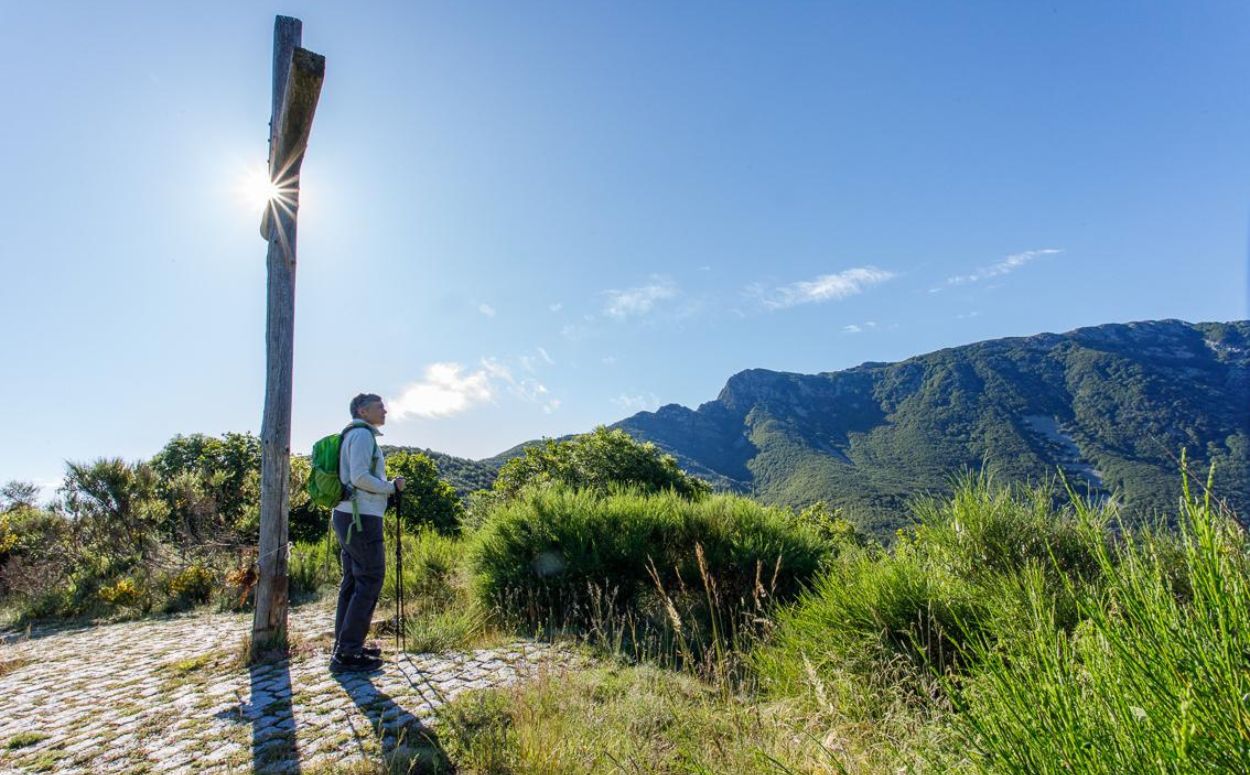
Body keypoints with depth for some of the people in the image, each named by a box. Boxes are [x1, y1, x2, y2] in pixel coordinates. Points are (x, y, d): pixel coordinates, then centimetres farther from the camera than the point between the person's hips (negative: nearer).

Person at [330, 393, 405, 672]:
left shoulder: (354, 435, 18)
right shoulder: (362, 434, -10)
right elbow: (359, 477, -20)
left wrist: (388, 486, 12)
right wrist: (391, 487, -8)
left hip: (348, 516, 10)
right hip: (362, 518, -10)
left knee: (353, 582, 14)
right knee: (369, 583, -5)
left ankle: (344, 646, 22)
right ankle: (348, 654, -1)